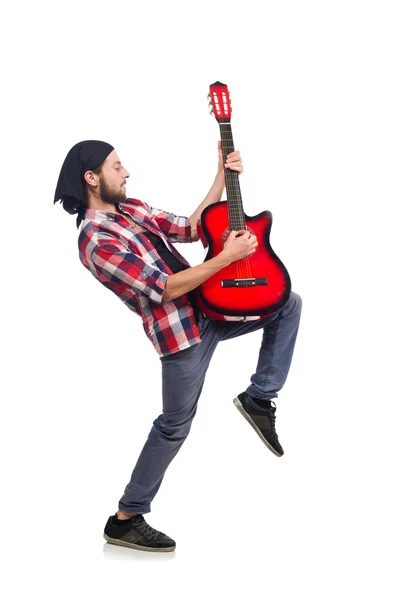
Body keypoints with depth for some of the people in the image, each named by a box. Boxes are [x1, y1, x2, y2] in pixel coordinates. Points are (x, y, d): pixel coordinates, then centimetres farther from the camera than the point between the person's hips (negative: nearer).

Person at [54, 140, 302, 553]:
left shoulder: (131, 208, 7)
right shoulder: (98, 243, -22)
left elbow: (190, 228, 13)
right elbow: (166, 288, -22)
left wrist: (222, 177, 7)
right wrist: (227, 257, -18)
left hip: (208, 308, 8)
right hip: (181, 331, -8)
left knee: (288, 303, 8)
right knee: (175, 425, 3)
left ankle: (259, 397, 11)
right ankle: (125, 519, 16)